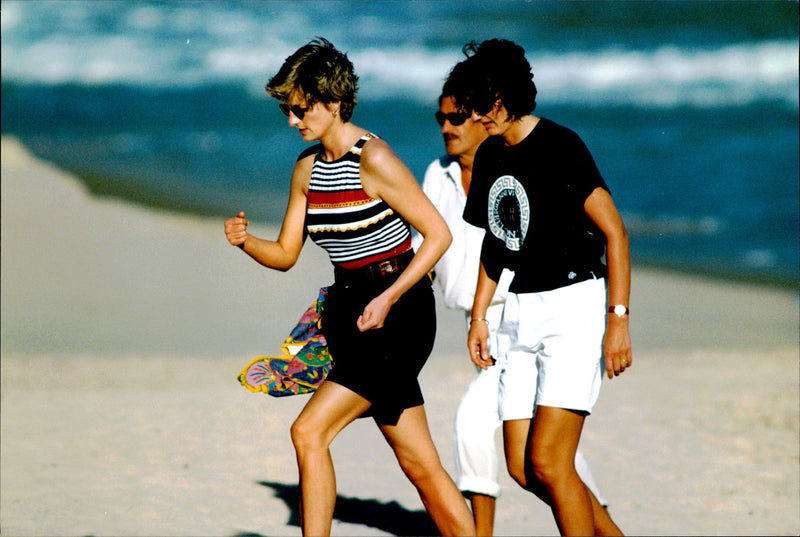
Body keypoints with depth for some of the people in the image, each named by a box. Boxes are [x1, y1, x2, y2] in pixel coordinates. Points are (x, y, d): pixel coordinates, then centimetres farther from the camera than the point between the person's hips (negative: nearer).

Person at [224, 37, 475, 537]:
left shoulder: (375, 161, -15)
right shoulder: (307, 168, 8)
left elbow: (438, 234, -14)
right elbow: (285, 254, 14)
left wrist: (387, 299, -20)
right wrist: (245, 241, -7)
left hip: (399, 314, -8)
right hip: (350, 311, 8)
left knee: (309, 431, -15)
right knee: (420, 465, 8)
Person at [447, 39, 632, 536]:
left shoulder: (560, 146, -12)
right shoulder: (490, 155, 10)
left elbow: (614, 232, -12)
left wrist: (619, 319, -17)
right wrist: (479, 316, 16)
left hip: (575, 308, -7)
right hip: (521, 313, 8)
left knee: (548, 462, -14)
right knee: (521, 467, 3)